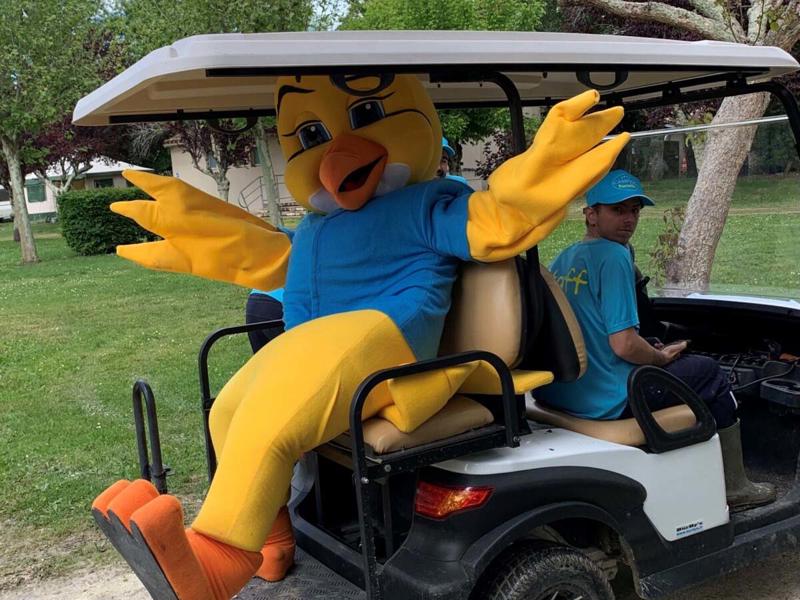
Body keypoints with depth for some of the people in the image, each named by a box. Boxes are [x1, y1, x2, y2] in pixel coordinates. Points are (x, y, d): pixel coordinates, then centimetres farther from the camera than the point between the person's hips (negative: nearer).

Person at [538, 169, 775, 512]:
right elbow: (624, 345, -22)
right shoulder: (614, 256, -16)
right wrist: (663, 357, -2)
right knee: (710, 373, 11)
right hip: (605, 403, -8)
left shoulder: (561, 261, 10)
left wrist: (653, 353, 18)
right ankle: (733, 488, 21)